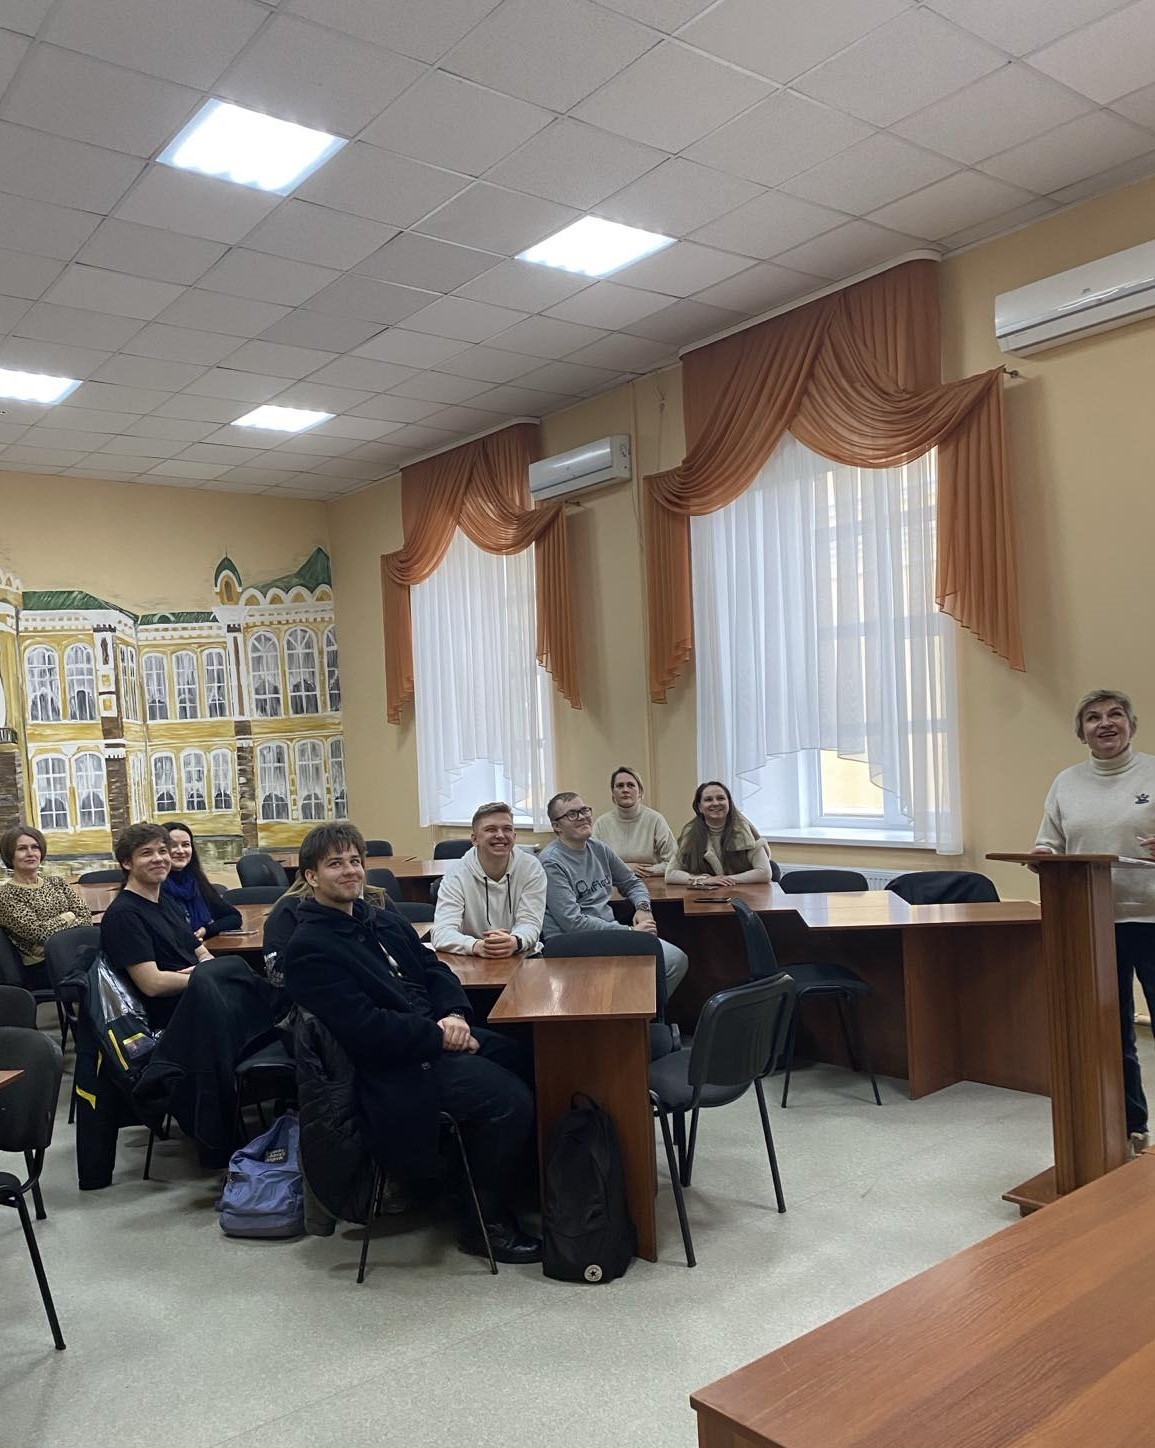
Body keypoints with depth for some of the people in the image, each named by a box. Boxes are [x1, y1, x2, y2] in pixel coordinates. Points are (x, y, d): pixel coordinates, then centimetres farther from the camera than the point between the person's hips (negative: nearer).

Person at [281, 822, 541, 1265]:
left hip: (440, 1035, 9)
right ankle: (484, 1220, -1)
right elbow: (365, 1030, -21)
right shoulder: (309, 949, -12)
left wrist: (455, 1016, -6)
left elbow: (433, 967, 14)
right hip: (394, 1067, -9)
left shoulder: (384, 921, 16)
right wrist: (439, 1037, -15)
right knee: (512, 1100, -22)